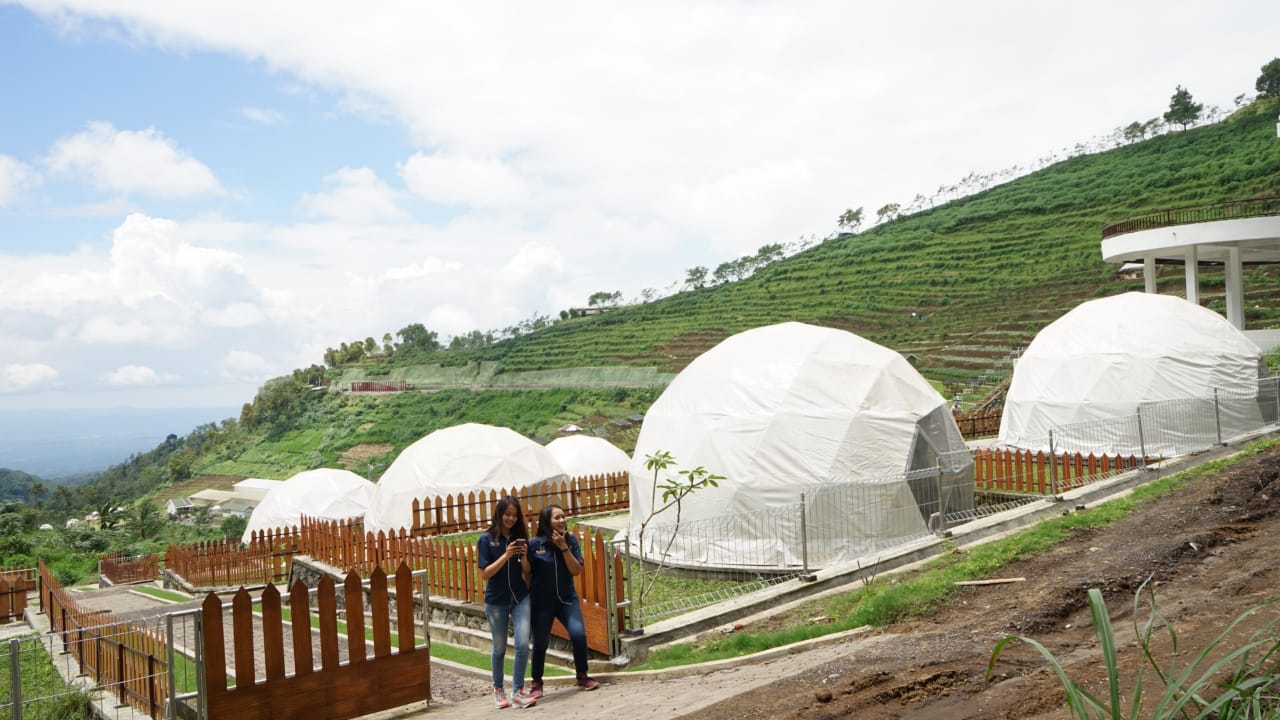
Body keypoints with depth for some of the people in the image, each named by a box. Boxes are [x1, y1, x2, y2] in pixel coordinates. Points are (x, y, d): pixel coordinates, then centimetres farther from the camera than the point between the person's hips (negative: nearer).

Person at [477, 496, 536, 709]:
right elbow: (485, 574, -11)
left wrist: (524, 557, -14)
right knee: (499, 648, 9)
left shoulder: (520, 538, 3)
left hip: (520, 598, 2)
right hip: (496, 600, -2)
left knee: (523, 644, -9)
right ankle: (498, 689, 29)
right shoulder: (487, 540, -6)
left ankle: (518, 691, 3)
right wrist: (506, 555, -21)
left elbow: (527, 573, 7)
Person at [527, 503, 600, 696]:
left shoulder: (571, 540, -6)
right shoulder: (534, 544, -13)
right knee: (540, 642, 6)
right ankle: (537, 683, 27)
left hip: (567, 598, 2)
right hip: (542, 602, -2)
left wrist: (564, 547, -21)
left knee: (579, 634, -14)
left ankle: (582, 677, 6)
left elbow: (576, 570, -11)